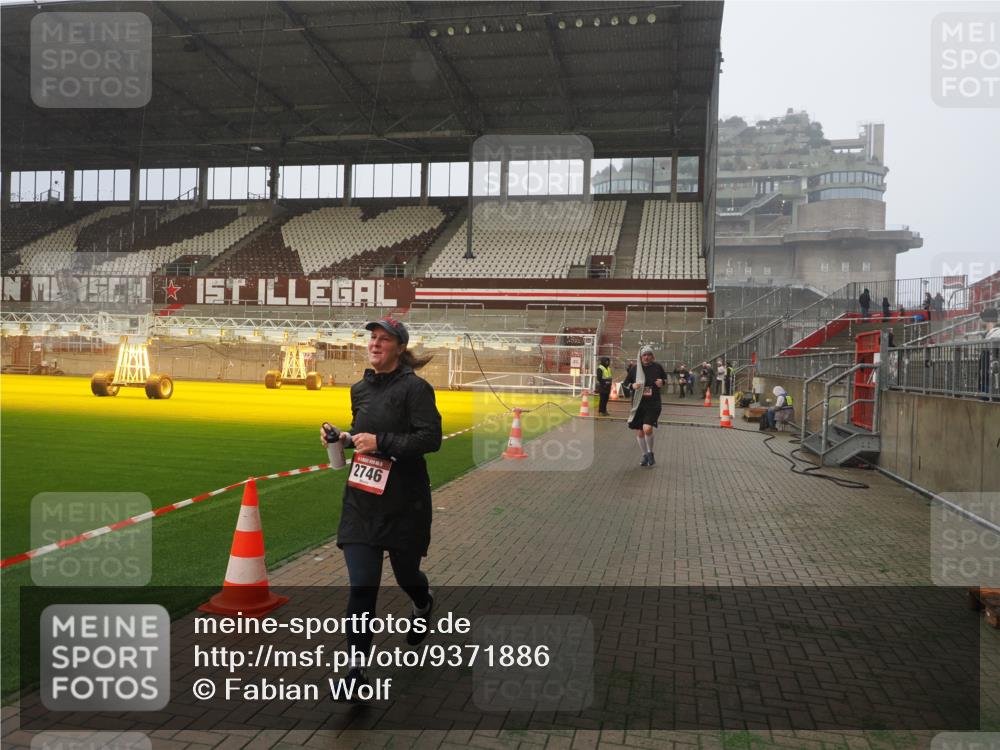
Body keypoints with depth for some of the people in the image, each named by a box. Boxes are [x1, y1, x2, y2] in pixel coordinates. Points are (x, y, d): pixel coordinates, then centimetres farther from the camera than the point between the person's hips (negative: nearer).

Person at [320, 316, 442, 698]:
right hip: (362, 499, 4)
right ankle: (357, 670, 4)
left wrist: (380, 442, -22)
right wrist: (344, 438, 3)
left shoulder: (415, 387, -11)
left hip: (404, 501, -4)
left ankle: (424, 606, 52)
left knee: (406, 573, 15)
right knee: (361, 587, -3)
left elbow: (430, 437, -18)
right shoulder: (360, 389, 10)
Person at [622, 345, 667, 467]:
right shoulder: (634, 369, 0)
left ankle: (650, 452, 5)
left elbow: (665, 377, 17)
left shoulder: (657, 367, -1)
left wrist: (662, 381, -5)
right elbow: (625, 383, 10)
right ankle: (645, 456, 28)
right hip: (638, 404, 2)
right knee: (639, 432, 7)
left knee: (647, 428, -21)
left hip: (653, 404, -2)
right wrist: (632, 385, -12)